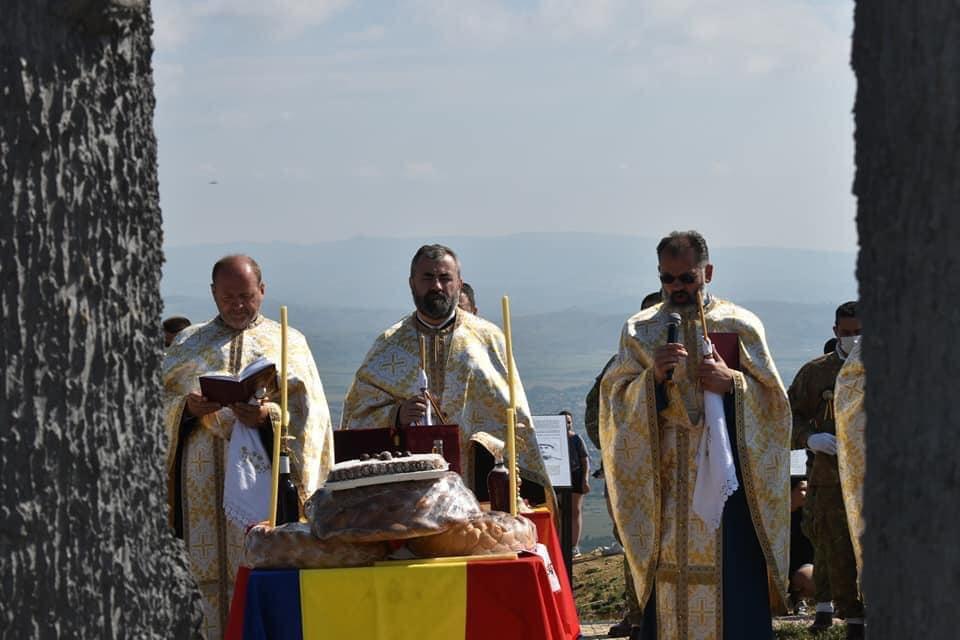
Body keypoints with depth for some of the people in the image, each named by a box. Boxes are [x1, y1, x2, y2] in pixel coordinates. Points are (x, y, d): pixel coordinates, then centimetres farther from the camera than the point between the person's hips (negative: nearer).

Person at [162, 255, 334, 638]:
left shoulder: (288, 342, 11)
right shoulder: (189, 344, 15)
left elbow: (310, 412, 3)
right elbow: (159, 402, 10)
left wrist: (270, 415, -16)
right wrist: (188, 407, -12)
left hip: (264, 474, -1)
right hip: (205, 477, 1)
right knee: (215, 573, -2)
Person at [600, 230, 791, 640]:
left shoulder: (741, 326, 7)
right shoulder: (640, 330, 10)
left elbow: (772, 400, 5)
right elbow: (616, 403, 3)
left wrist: (732, 383, -13)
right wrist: (653, 378, -15)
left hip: (727, 480, -1)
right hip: (665, 486, 1)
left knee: (733, 580, -7)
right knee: (667, 586, -3)